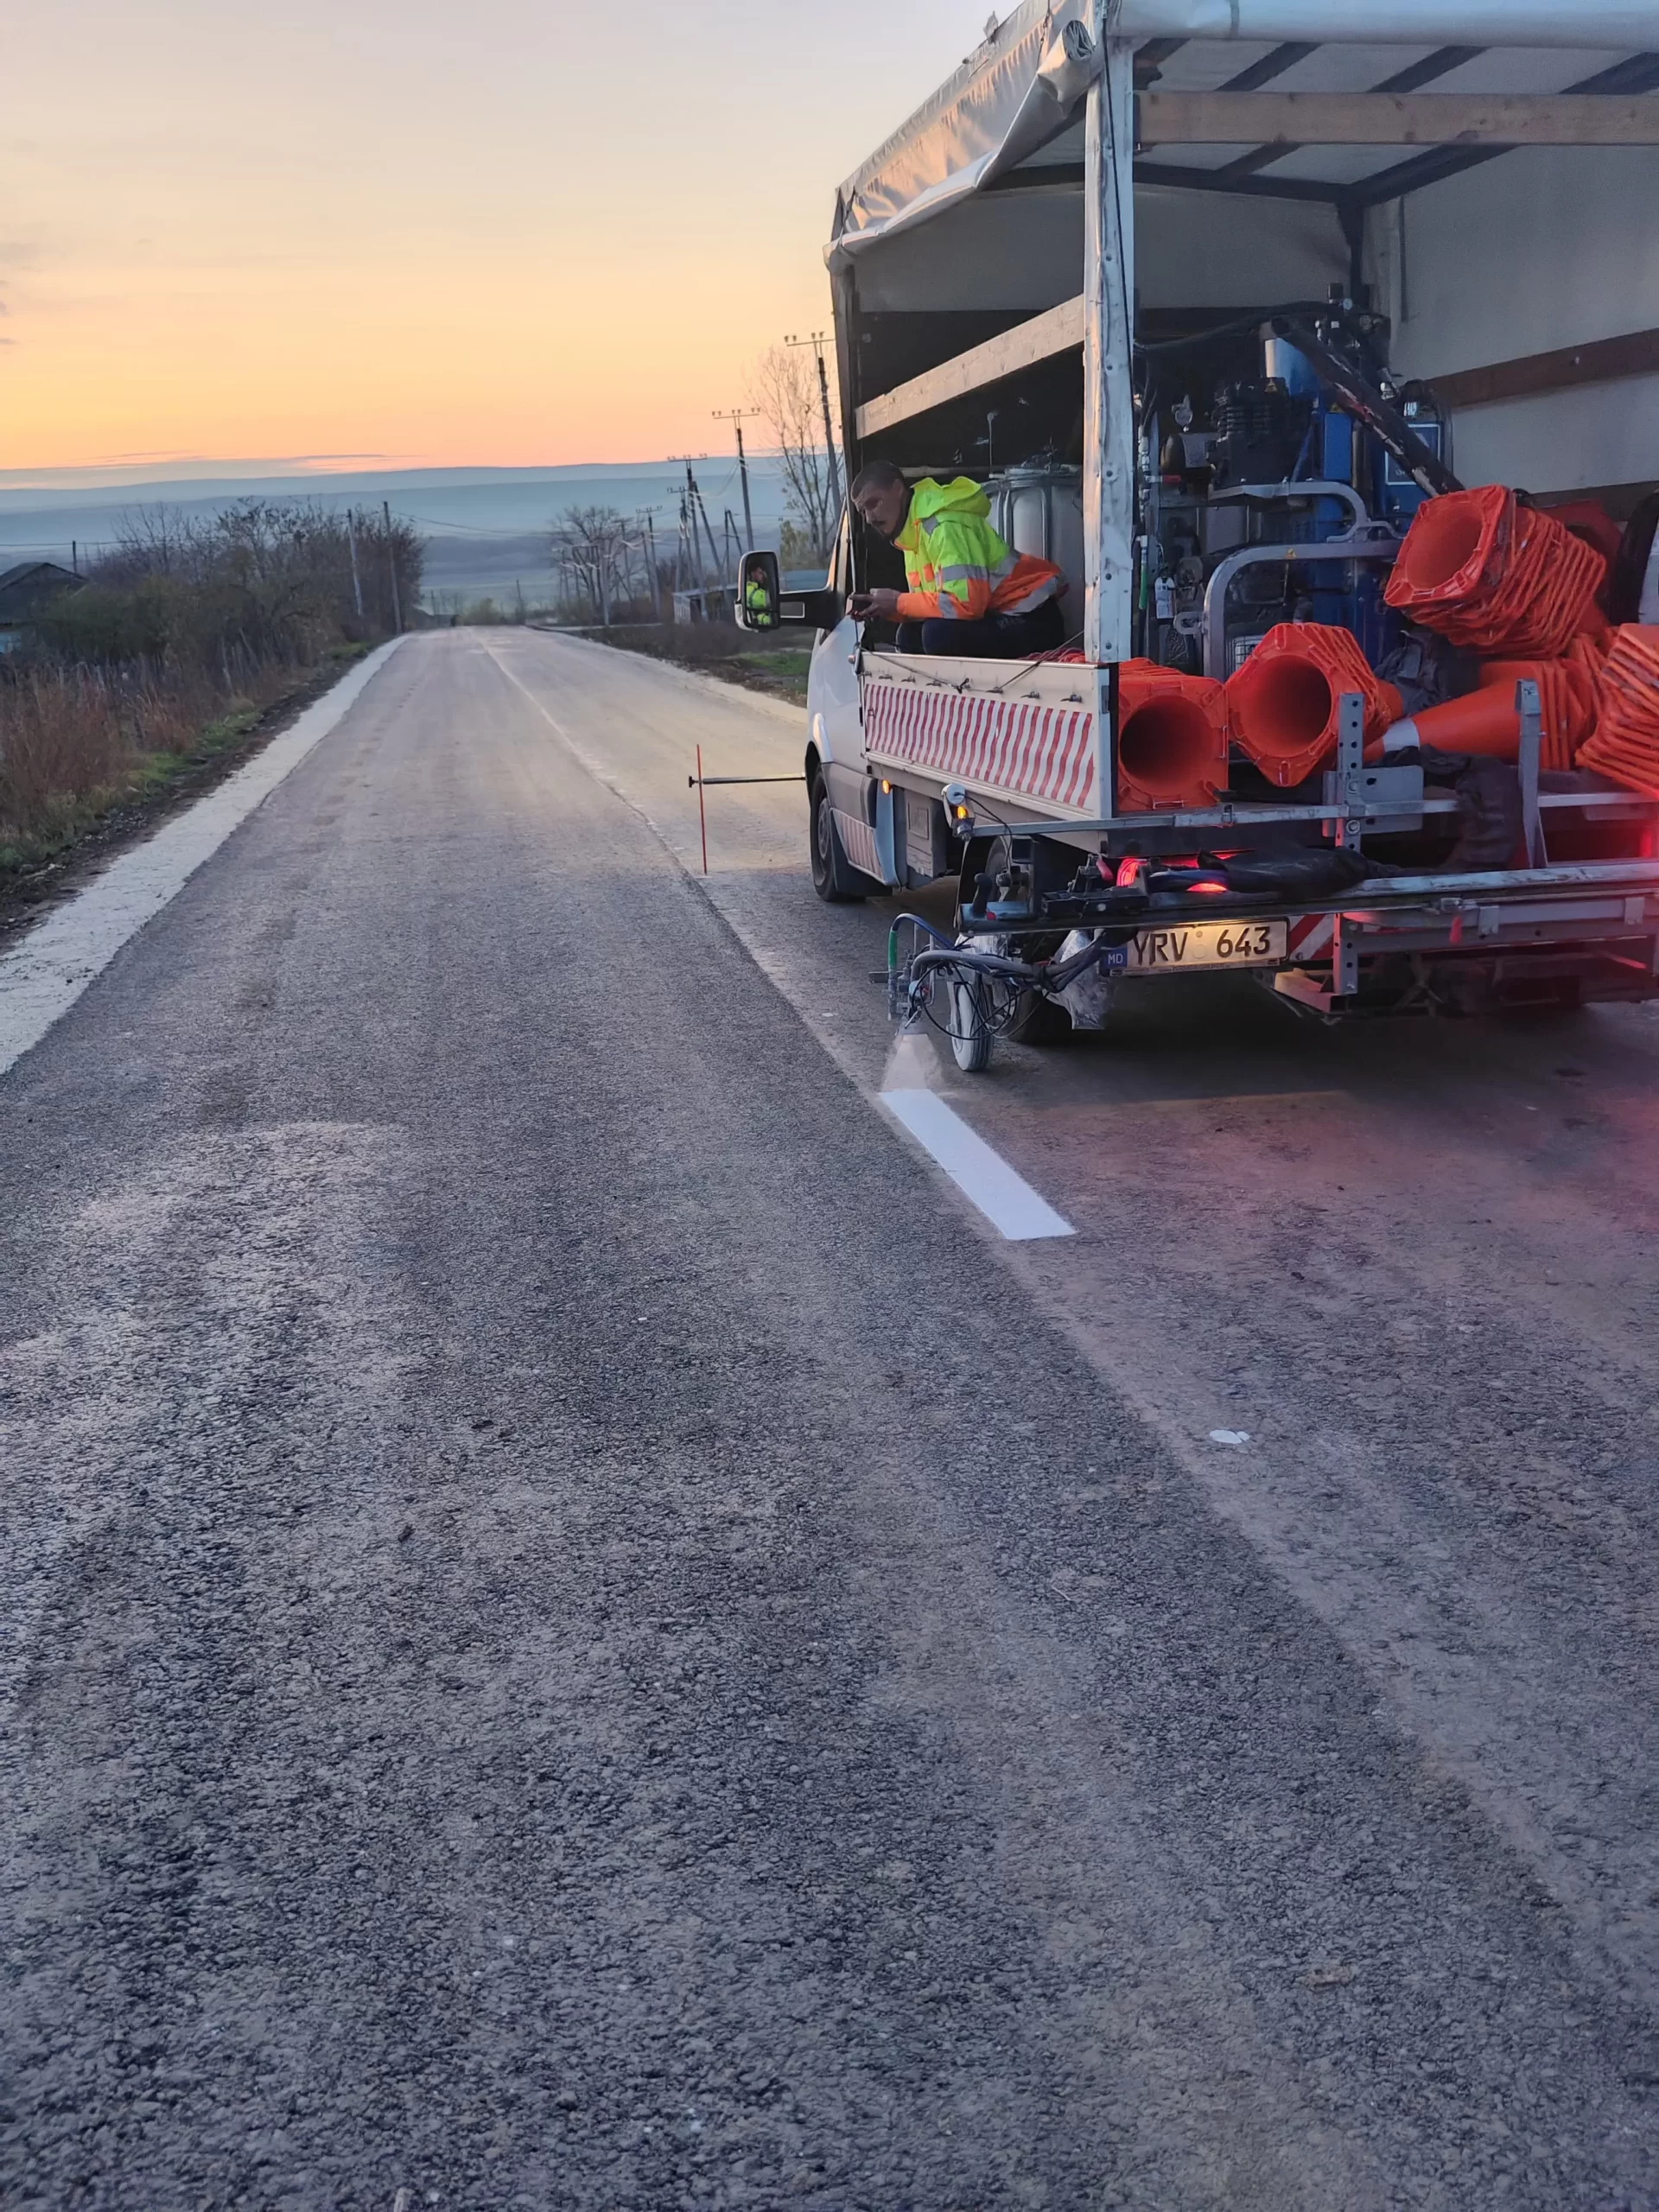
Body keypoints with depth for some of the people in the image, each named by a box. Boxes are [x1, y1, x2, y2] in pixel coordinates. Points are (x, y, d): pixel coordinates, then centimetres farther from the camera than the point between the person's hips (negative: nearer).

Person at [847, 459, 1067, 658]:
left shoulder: (944, 525, -20)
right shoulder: (912, 530, 11)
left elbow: (966, 603, -29)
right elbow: (930, 602, 12)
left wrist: (898, 603, -17)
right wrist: (881, 608, -6)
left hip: (1032, 621, -10)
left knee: (939, 633, -28)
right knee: (910, 636, 5)